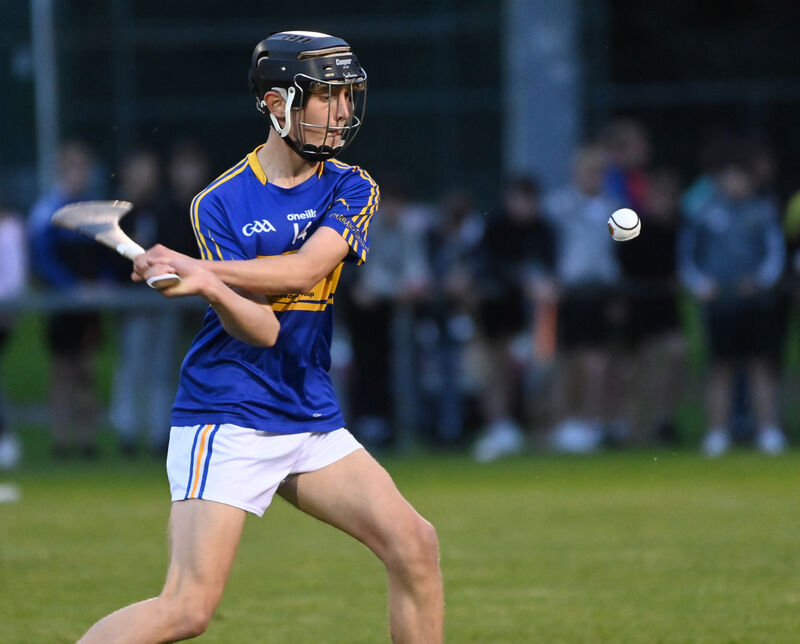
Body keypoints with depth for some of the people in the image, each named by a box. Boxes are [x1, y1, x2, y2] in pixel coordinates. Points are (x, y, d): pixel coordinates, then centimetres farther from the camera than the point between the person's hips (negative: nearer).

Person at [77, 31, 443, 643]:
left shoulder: (351, 189, 4)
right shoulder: (221, 202, -5)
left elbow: (303, 270, -15)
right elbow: (260, 330, -16)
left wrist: (197, 268, -22)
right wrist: (206, 286, -37)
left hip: (314, 422, 5)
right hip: (227, 421, -5)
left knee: (415, 545, -4)